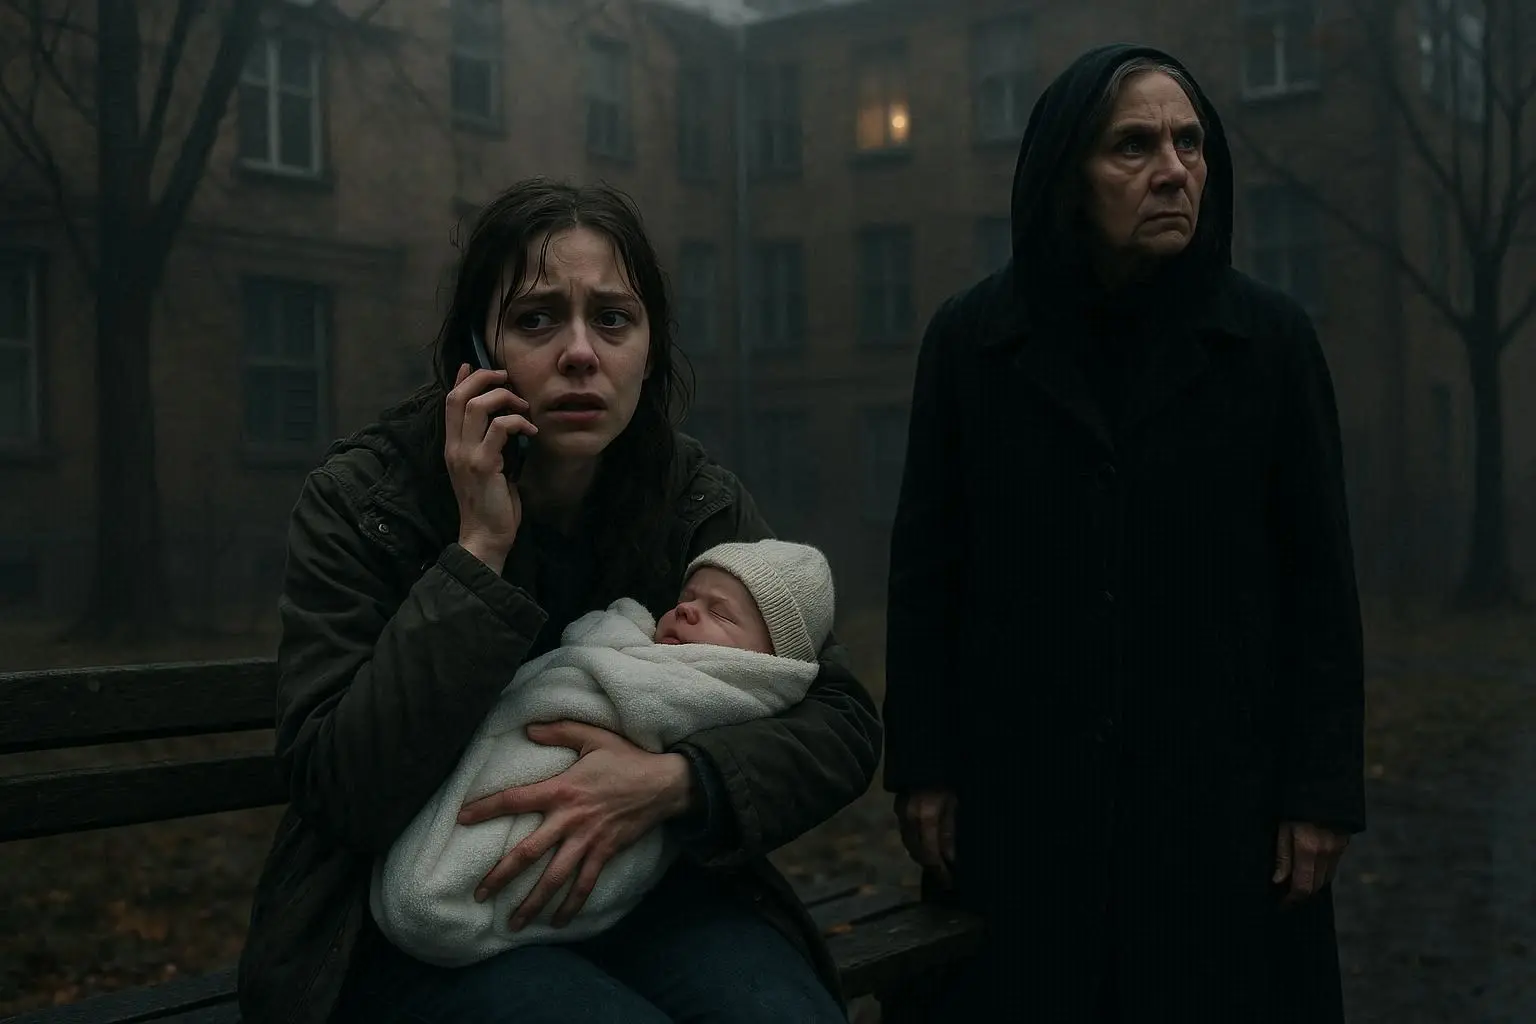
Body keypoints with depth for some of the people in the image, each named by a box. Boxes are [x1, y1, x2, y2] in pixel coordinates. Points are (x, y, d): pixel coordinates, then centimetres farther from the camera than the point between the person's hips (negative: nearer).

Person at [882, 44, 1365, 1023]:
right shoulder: (971, 339, 0)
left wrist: (1324, 787, -4)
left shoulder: (1271, 337, -1)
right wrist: (921, 766, -1)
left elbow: (1319, 580, 0)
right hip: (1017, 789, 0)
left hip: (1220, 788, 0)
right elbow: (925, 568, 2)